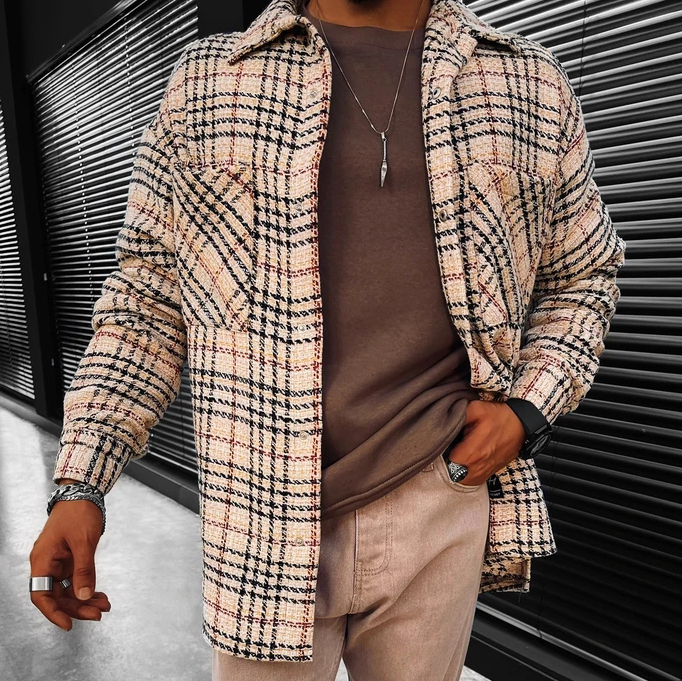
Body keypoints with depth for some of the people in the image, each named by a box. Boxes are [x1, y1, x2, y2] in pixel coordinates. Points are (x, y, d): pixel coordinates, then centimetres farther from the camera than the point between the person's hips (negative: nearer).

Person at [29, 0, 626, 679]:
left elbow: (583, 275, 14)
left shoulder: (534, 85, 6)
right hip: (266, 526, -1)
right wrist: (79, 483, -4)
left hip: (443, 504, 2)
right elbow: (146, 298, 3)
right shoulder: (204, 79, 4)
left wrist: (528, 409, -3)